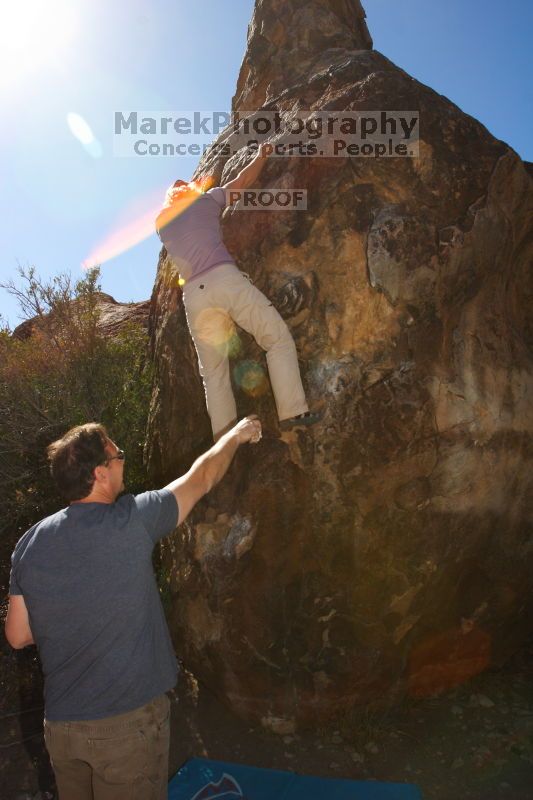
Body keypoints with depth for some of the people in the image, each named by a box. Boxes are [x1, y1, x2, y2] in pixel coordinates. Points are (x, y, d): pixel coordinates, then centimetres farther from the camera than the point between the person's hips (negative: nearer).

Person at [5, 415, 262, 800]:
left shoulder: (30, 543, -4)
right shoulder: (131, 521, -17)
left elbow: (17, 635, 4)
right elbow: (201, 477, -3)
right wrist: (237, 434, 14)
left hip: (60, 724, 5)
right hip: (128, 721, -5)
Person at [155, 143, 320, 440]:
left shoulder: (160, 222, 26)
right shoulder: (206, 199, 17)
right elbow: (243, 180, 22)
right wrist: (261, 156, 40)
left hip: (193, 295, 4)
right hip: (225, 279, -4)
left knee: (214, 373, 8)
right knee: (279, 338, 1)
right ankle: (293, 412, -11)